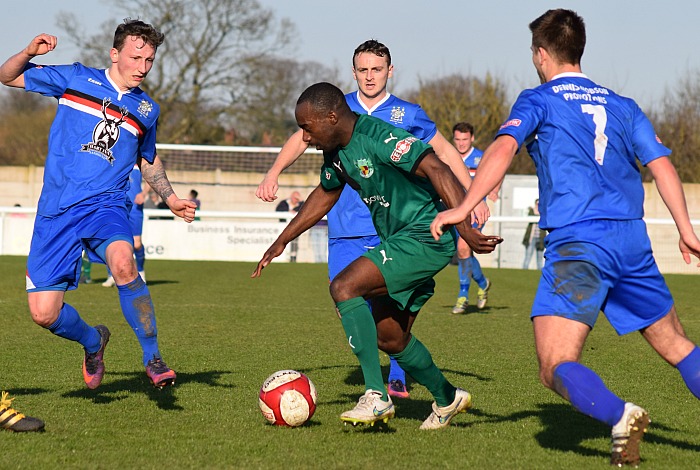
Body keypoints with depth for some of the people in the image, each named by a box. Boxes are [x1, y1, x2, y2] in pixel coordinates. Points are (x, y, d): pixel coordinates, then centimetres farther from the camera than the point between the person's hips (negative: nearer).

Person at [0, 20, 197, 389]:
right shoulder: (76, 79, 5)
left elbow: (149, 160, 31)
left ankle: (152, 358, -21)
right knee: (44, 314, -6)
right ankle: (92, 341, 28)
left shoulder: (146, 110, 13)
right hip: (56, 212, 0)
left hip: (105, 205, 0)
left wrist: (170, 198, 16)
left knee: (122, 262, -35)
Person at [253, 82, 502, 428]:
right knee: (389, 339, 14)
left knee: (344, 287, -22)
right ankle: (447, 399, 36)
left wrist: (465, 228, -42)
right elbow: (325, 194, 25)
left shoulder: (378, 137, -23)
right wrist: (281, 242, 25)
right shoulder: (335, 151, 6)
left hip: (425, 237, -10)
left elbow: (437, 170, -32)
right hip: (398, 241, 10)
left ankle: (376, 397, -20)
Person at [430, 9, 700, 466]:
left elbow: (504, 146, -11)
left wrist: (464, 207, -15)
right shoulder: (622, 106, 20)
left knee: (557, 368, -10)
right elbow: (661, 164, 11)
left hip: (576, 244, -5)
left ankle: (620, 415, -35)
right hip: (632, 240, 5)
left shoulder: (539, 101, 6)